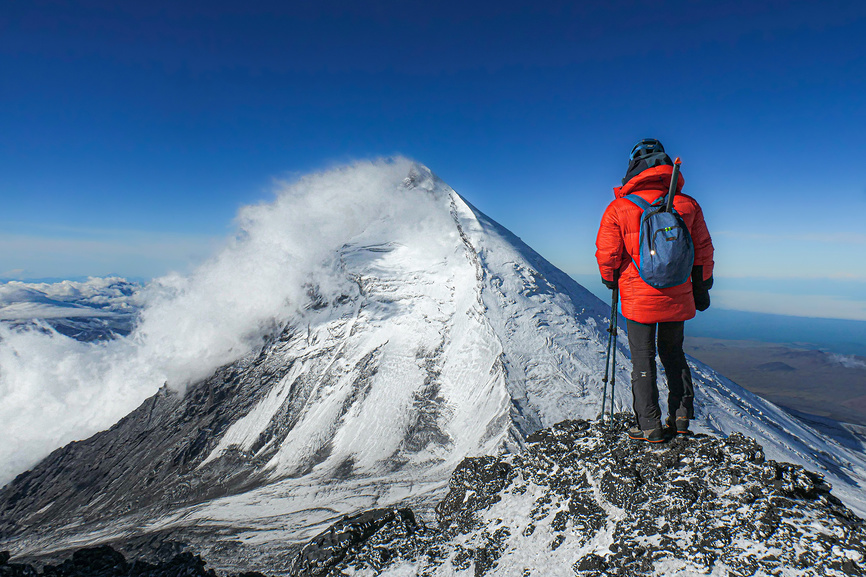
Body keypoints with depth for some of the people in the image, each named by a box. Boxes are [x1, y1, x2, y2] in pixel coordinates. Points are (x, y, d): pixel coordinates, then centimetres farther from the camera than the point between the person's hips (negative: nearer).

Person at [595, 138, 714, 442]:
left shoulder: (618, 209, -10)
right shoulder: (688, 204, 0)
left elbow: (607, 255, -7)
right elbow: (703, 250, 7)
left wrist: (610, 280, 13)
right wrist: (701, 286, 20)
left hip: (639, 297, -3)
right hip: (678, 297, 4)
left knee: (643, 358, 7)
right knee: (673, 352, 21)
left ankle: (649, 426, 11)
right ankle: (681, 416, 24)